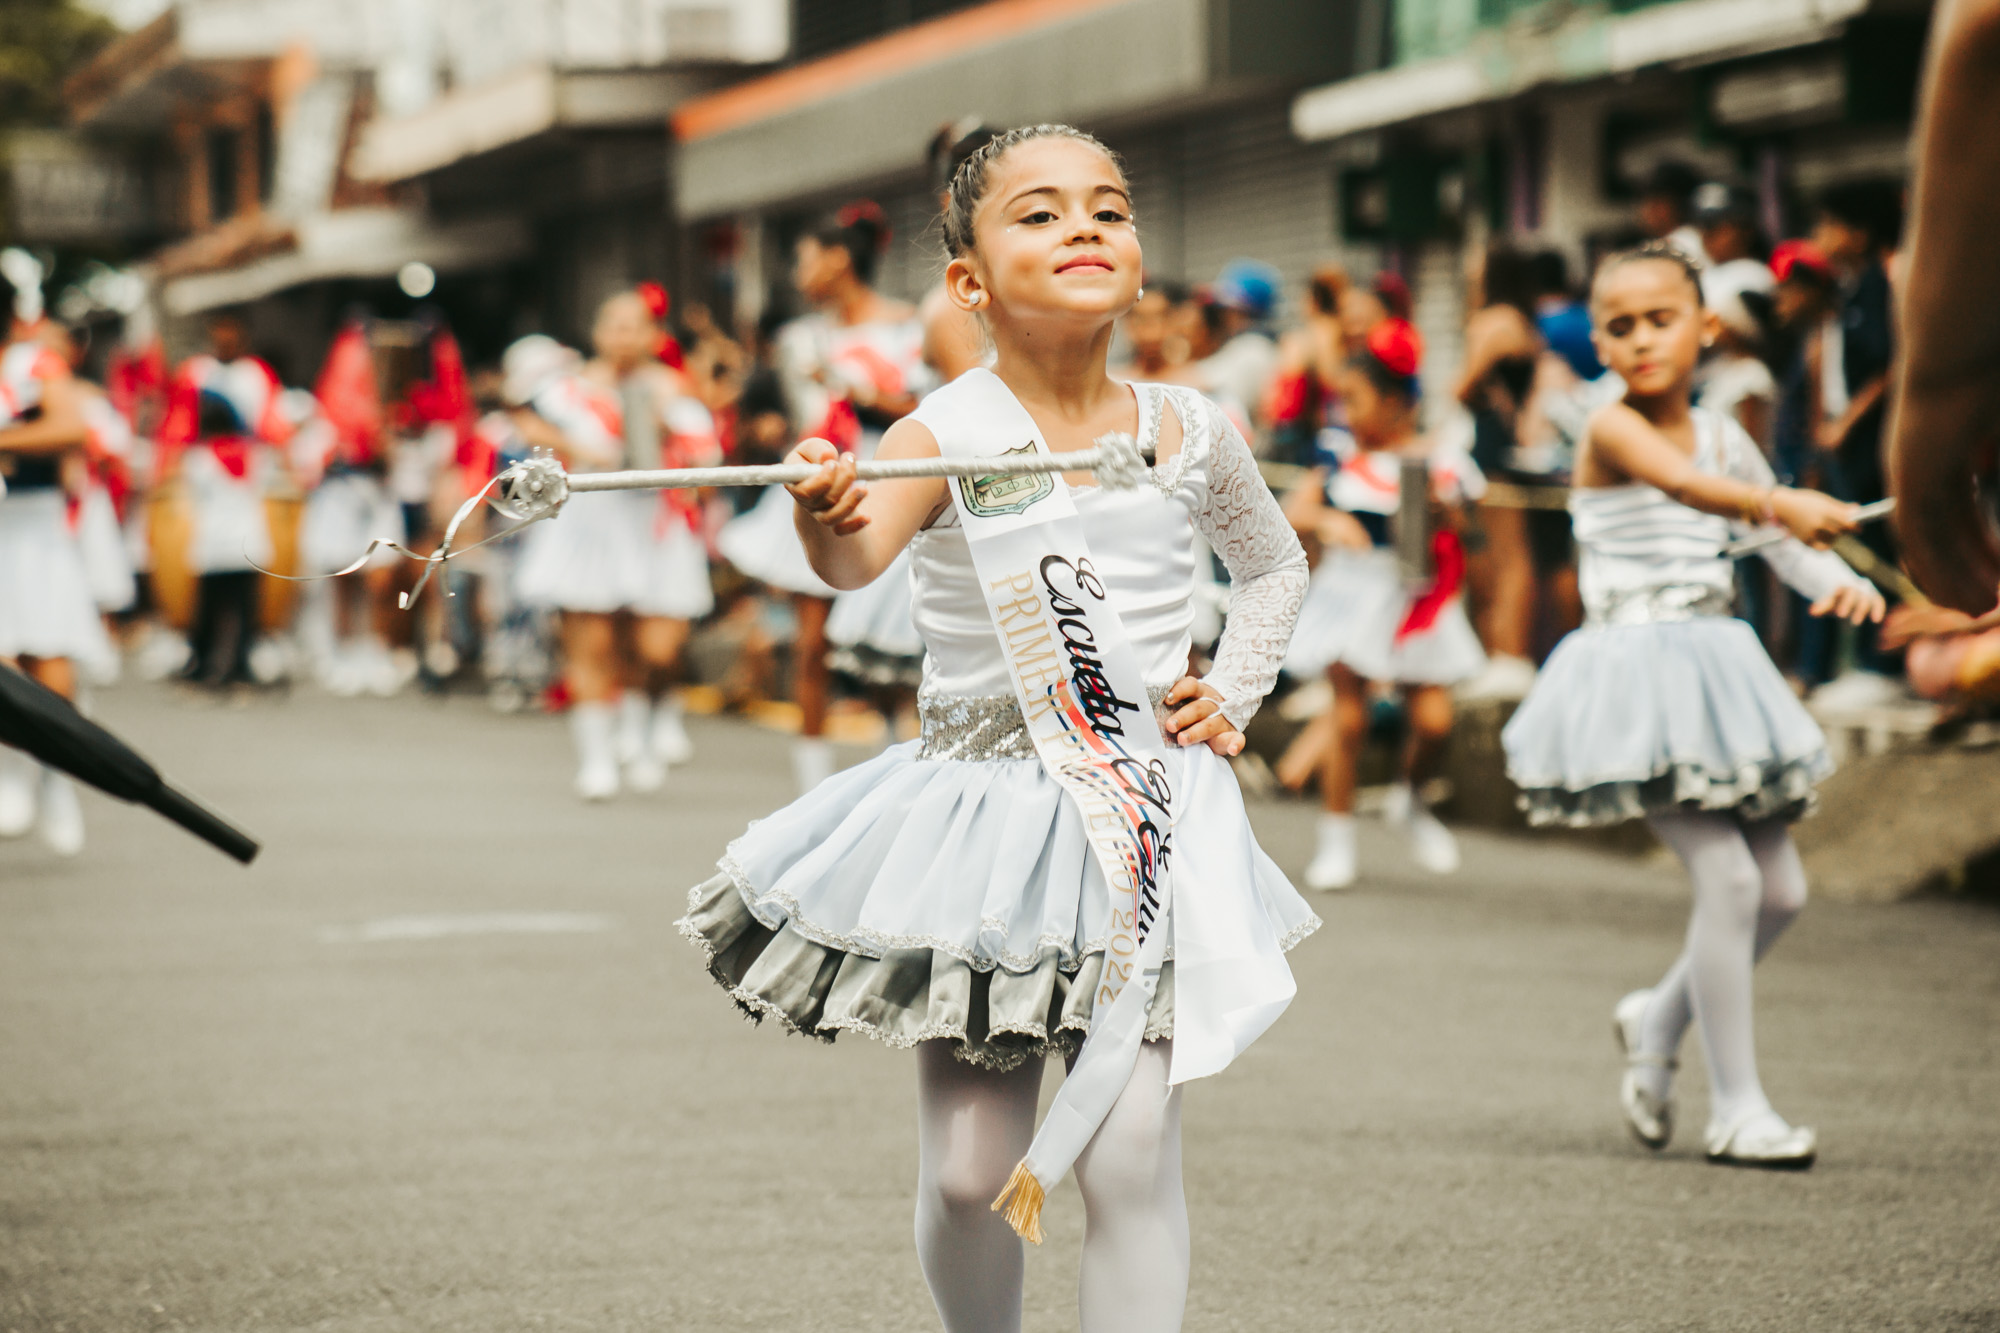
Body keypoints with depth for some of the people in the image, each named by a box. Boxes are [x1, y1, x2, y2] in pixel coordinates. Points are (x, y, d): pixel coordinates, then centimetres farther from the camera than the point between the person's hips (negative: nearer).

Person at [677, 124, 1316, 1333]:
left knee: (1133, 1154, -8)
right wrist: (830, 523, -53)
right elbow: (859, 558, -30)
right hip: (984, 807, -2)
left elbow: (1276, 565, 22)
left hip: (1143, 814, 2)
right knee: (969, 1172, 0)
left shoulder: (1186, 432, 2)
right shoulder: (952, 431, -10)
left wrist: (1234, 696, 8)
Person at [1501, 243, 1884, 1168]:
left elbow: (1782, 543, 10)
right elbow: (1678, 482, -31)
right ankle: (1736, 1108, -3)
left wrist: (1843, 581, -12)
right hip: (1638, 668, -7)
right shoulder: (1612, 431, -10)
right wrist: (1780, 503, -48)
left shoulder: (1723, 438, 11)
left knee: (1782, 890, 8)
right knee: (1727, 879, -14)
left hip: (1716, 667, 7)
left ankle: (1659, 1020, 32)